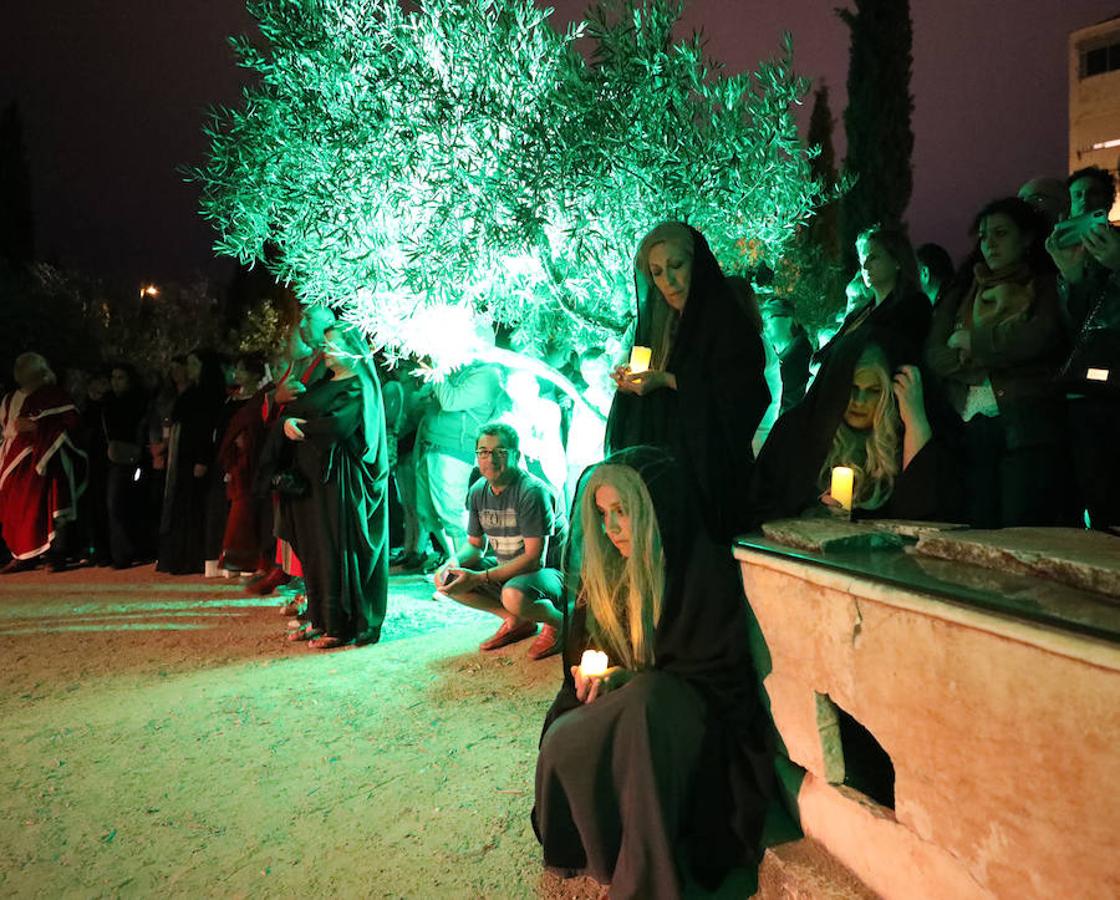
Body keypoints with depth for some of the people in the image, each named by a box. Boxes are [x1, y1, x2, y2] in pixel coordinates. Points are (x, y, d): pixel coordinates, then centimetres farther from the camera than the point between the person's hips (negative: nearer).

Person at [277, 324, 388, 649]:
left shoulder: (359, 388, -6)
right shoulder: (324, 384, 19)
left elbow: (337, 425, -21)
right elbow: (289, 412, 12)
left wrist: (299, 425, -6)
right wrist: (287, 422, -11)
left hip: (339, 480, -8)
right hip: (311, 476, 8)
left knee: (337, 552, -6)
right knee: (313, 550, 9)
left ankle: (342, 626, 1)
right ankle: (319, 619, 18)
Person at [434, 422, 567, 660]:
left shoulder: (532, 491, -23)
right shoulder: (478, 491, 0)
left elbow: (534, 559, -26)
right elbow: (475, 544, 11)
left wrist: (479, 578, -29)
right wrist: (455, 562, -14)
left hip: (551, 571, -8)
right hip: (506, 568, 8)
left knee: (513, 596, -39)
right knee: (444, 579, -3)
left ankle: (558, 622, -4)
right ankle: (517, 622, 7)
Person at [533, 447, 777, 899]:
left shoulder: (707, 570, -13)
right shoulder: (605, 572, 4)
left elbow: (716, 678, -12)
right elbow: (581, 649, 13)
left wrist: (624, 680, -19)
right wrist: (589, 675, -11)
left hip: (696, 720, -5)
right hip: (625, 706, 5)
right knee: (560, 744, -24)